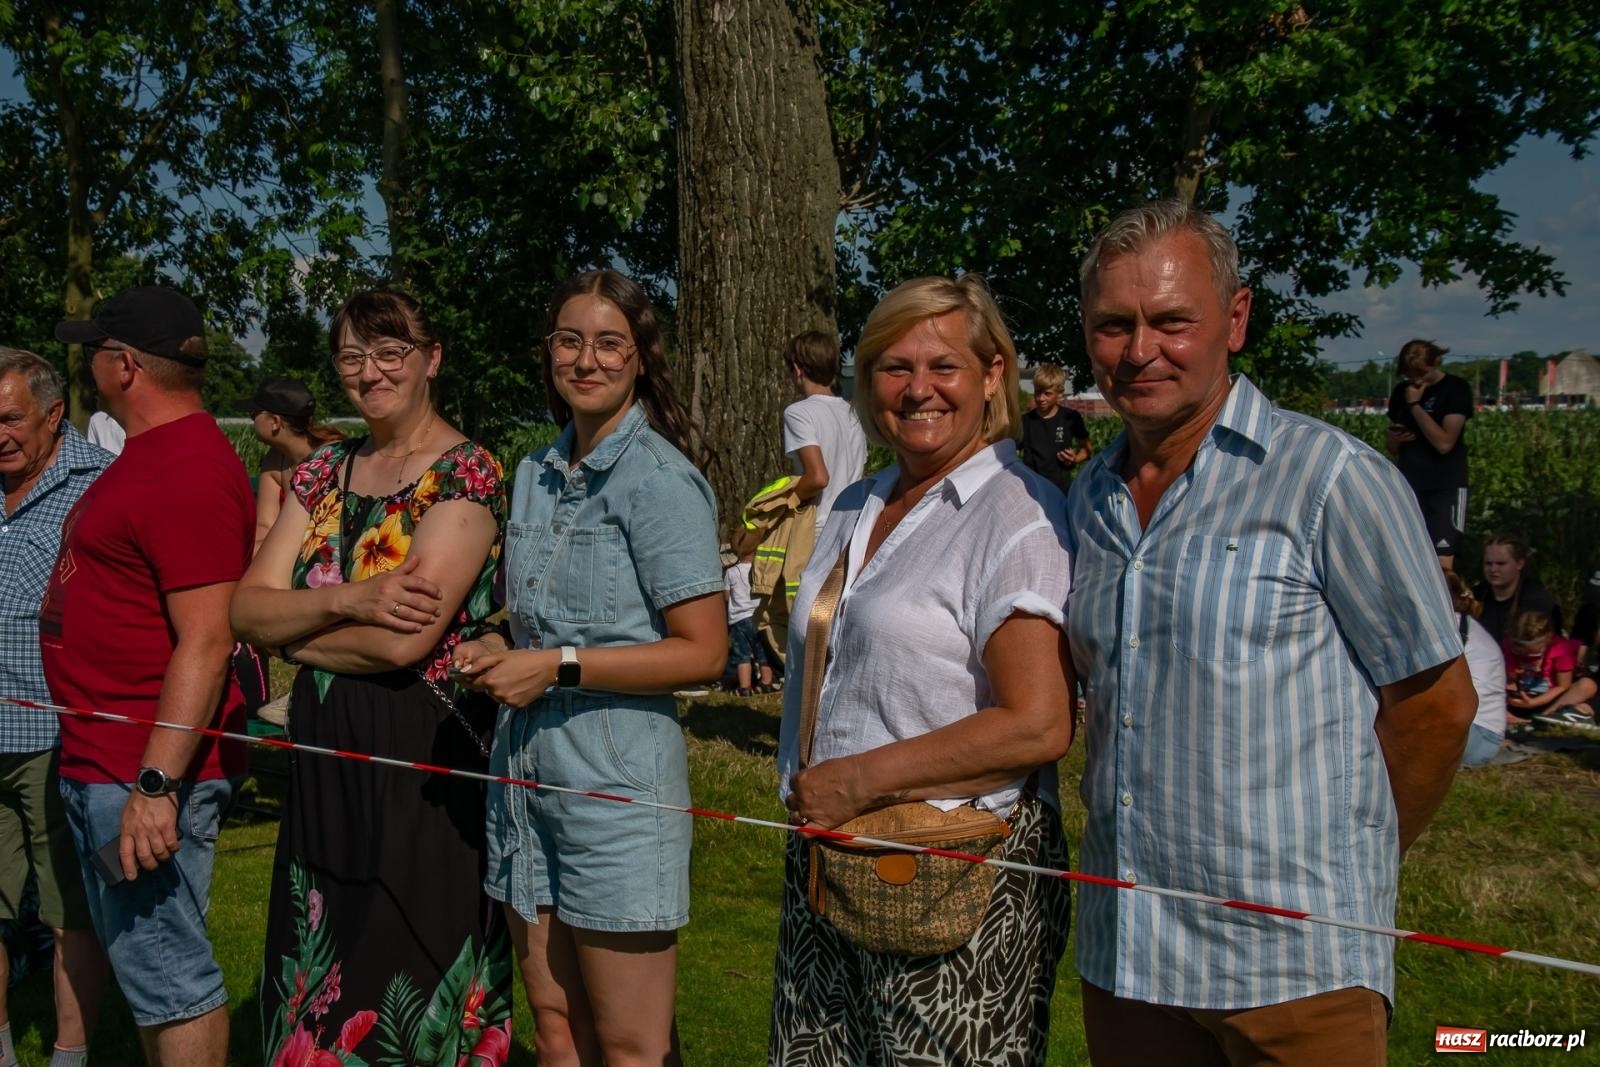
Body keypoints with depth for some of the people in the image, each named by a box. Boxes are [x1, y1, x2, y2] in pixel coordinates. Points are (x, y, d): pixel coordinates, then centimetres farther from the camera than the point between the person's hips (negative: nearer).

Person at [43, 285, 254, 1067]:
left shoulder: (189, 470, -19)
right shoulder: (147, 456, 15)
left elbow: (205, 640, -24)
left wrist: (156, 784, -27)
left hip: (148, 775, -11)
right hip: (98, 768, 11)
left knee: (168, 979, -3)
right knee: (141, 971, 19)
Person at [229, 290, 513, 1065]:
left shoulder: (465, 475, -11)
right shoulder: (322, 473, 10)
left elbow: (404, 641, -20)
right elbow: (245, 609, 1)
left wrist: (289, 628, -6)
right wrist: (346, 601, -17)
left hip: (424, 763, -6)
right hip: (324, 762, 7)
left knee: (413, 992, 5)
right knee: (325, 979, 16)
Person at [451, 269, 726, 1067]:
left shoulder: (660, 478, -10)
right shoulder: (534, 475, 13)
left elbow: (702, 652, -15)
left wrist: (559, 667, -17)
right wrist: (497, 653, 3)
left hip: (618, 776, -7)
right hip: (526, 764, 7)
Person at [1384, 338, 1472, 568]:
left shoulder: (1456, 388, -5)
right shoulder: (1402, 391, 10)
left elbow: (1444, 443, -16)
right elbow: (1390, 444, 19)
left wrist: (1415, 404, -14)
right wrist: (1394, 439, -5)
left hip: (1446, 488, -5)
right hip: (1409, 486, 5)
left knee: (1442, 565, -14)